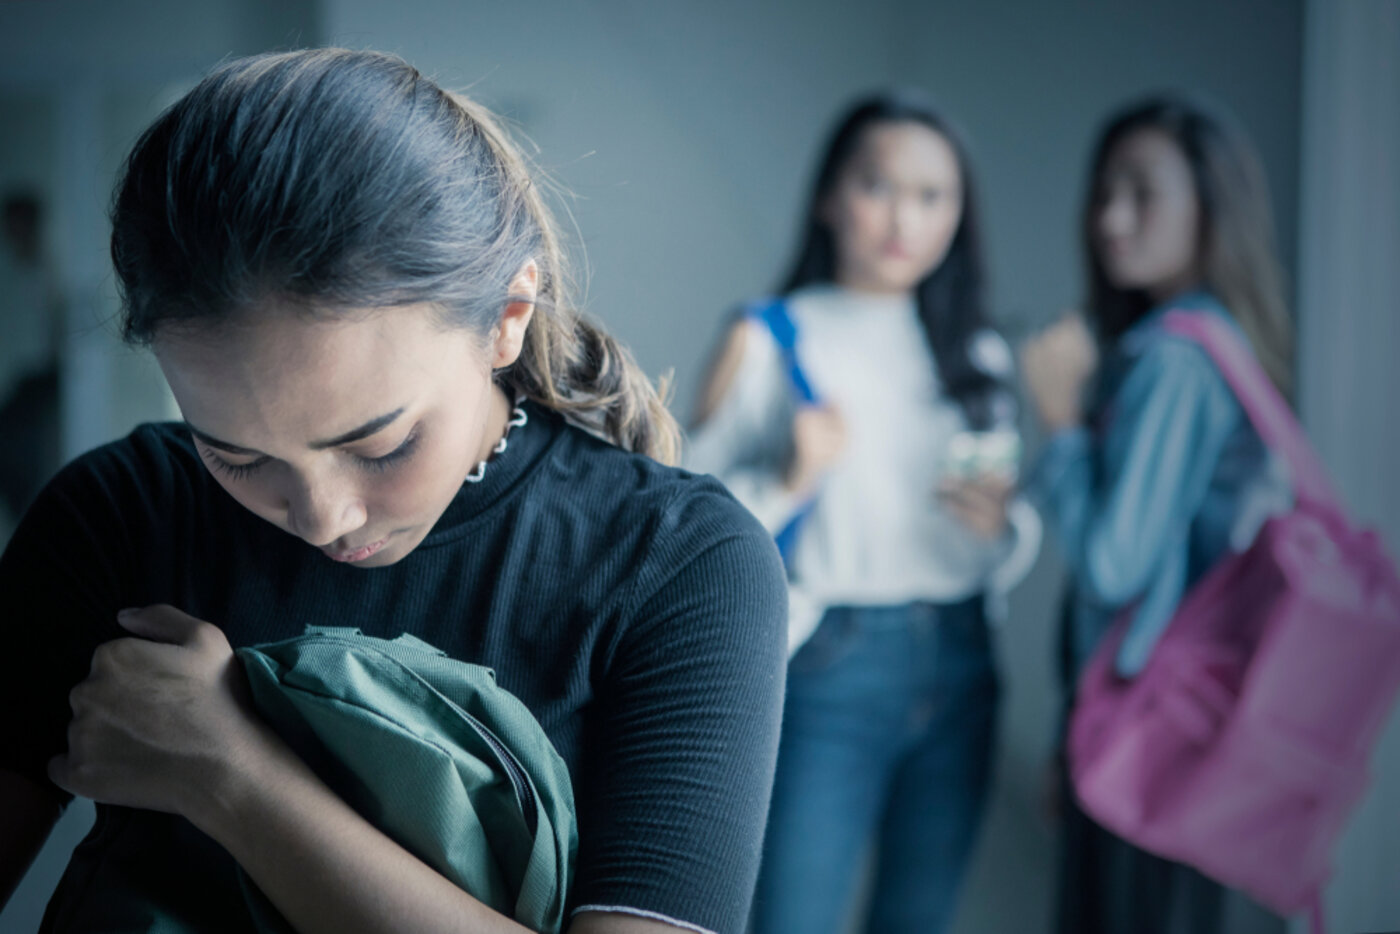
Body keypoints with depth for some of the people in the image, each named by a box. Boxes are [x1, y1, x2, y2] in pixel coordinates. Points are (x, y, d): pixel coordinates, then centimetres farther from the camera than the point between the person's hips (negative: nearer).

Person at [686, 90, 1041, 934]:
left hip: (956, 670, 5)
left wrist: (1003, 522, -5)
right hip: (826, 677, -5)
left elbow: (1016, 554, 17)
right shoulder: (768, 342, -2)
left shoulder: (979, 356, 12)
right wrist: (787, 482, -22)